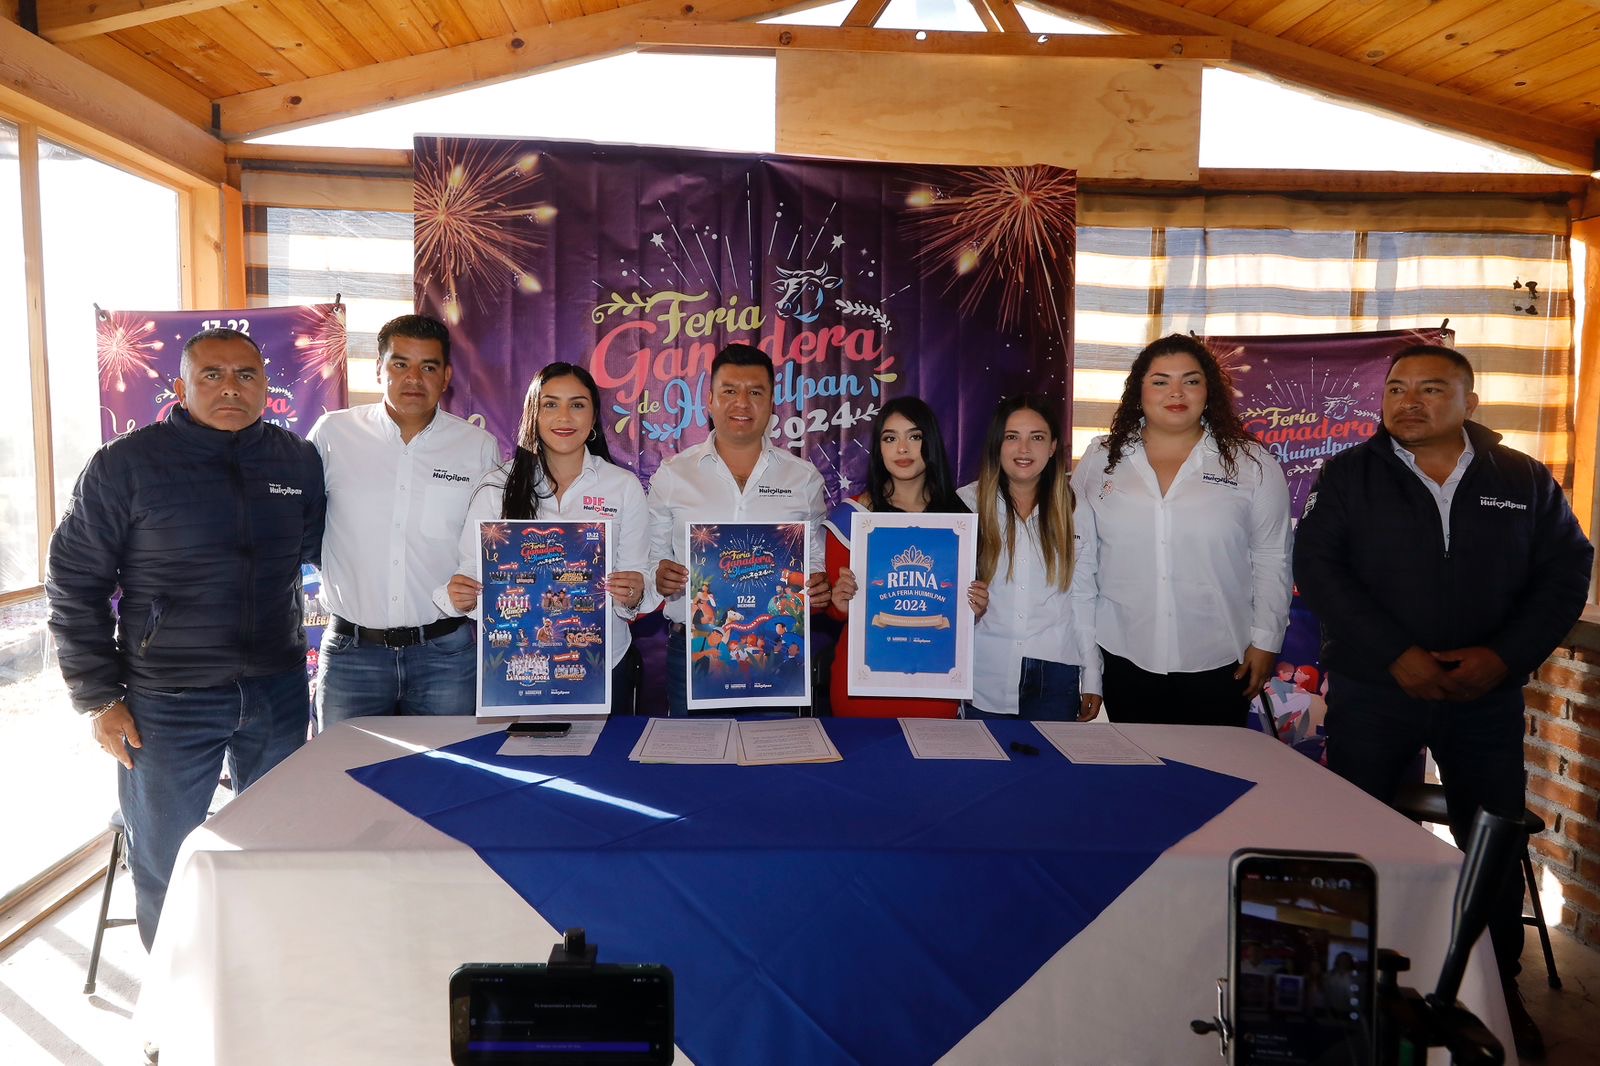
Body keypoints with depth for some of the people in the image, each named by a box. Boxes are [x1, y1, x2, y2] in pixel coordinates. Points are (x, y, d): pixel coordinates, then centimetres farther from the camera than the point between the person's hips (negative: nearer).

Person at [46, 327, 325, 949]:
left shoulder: (299, 461, 2)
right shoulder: (124, 466, -9)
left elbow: (319, 550, 15)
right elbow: (74, 587, -5)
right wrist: (99, 699, -7)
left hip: (278, 693, 4)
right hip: (168, 705, -3)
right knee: (165, 867, 11)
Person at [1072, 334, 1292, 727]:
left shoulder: (1251, 464, 1)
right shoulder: (1100, 460, 4)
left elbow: (1270, 560, 3)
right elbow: (1080, 558, 6)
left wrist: (1265, 642, 0)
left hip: (1219, 664, -1)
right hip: (1126, 660, 1)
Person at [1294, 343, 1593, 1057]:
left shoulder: (1524, 480, 4)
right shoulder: (1349, 475, -1)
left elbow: (1567, 571, 3)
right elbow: (1318, 567, -9)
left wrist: (1505, 656, -12)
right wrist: (1396, 655, -17)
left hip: (1487, 697, 2)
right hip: (1371, 694, -1)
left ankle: (1500, 989, 30)